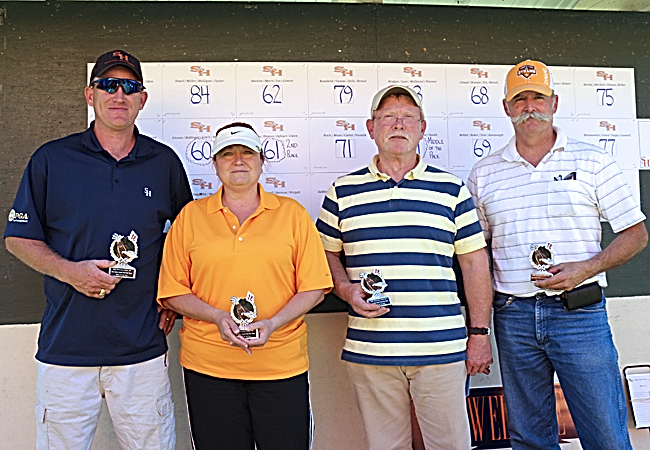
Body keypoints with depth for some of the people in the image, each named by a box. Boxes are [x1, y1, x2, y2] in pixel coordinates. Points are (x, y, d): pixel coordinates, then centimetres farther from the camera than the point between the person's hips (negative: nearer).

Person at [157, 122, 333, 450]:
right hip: (208, 367, 1)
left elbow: (313, 288, 2)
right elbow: (172, 292, 5)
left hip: (282, 365, 0)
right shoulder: (191, 216, 7)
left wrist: (273, 323, -13)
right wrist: (217, 316, -12)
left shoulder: (293, 213, 5)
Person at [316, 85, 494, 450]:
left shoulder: (452, 190, 6)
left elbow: (475, 262, 7)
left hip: (441, 349, 0)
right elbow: (327, 254, 14)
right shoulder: (342, 193, 6)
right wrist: (346, 290, -6)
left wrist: (480, 334, 4)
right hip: (369, 351, 1)